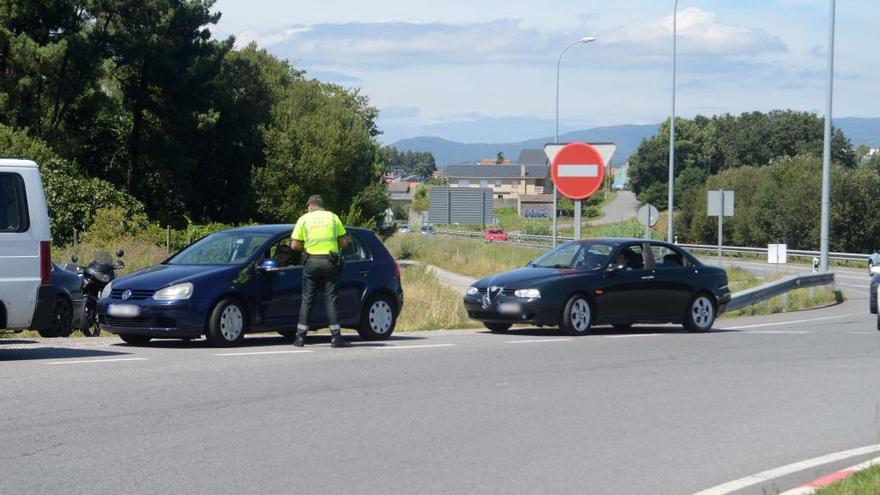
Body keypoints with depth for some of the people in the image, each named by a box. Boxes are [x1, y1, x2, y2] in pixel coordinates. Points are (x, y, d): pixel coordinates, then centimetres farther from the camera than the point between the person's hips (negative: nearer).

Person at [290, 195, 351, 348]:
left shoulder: (304, 219, 5)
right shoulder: (333, 217, 6)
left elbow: (294, 245, 1)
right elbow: (344, 243, 4)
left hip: (311, 261, 0)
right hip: (330, 262, 0)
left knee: (307, 299, 7)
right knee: (331, 299, 2)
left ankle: (300, 337, 5)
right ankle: (336, 337, -4)